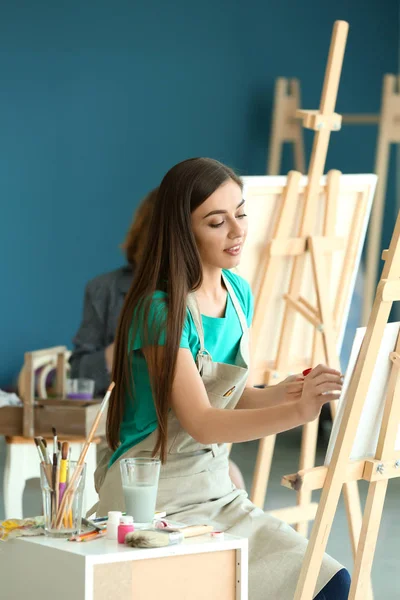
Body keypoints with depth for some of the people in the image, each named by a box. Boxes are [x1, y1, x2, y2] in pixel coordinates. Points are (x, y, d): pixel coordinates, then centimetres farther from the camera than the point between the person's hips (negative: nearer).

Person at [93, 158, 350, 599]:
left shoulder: (238, 293, 6)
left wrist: (279, 394, -7)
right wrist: (296, 412, -39)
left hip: (216, 491, 7)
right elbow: (200, 423, -26)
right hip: (154, 496, -7)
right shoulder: (160, 311, -18)